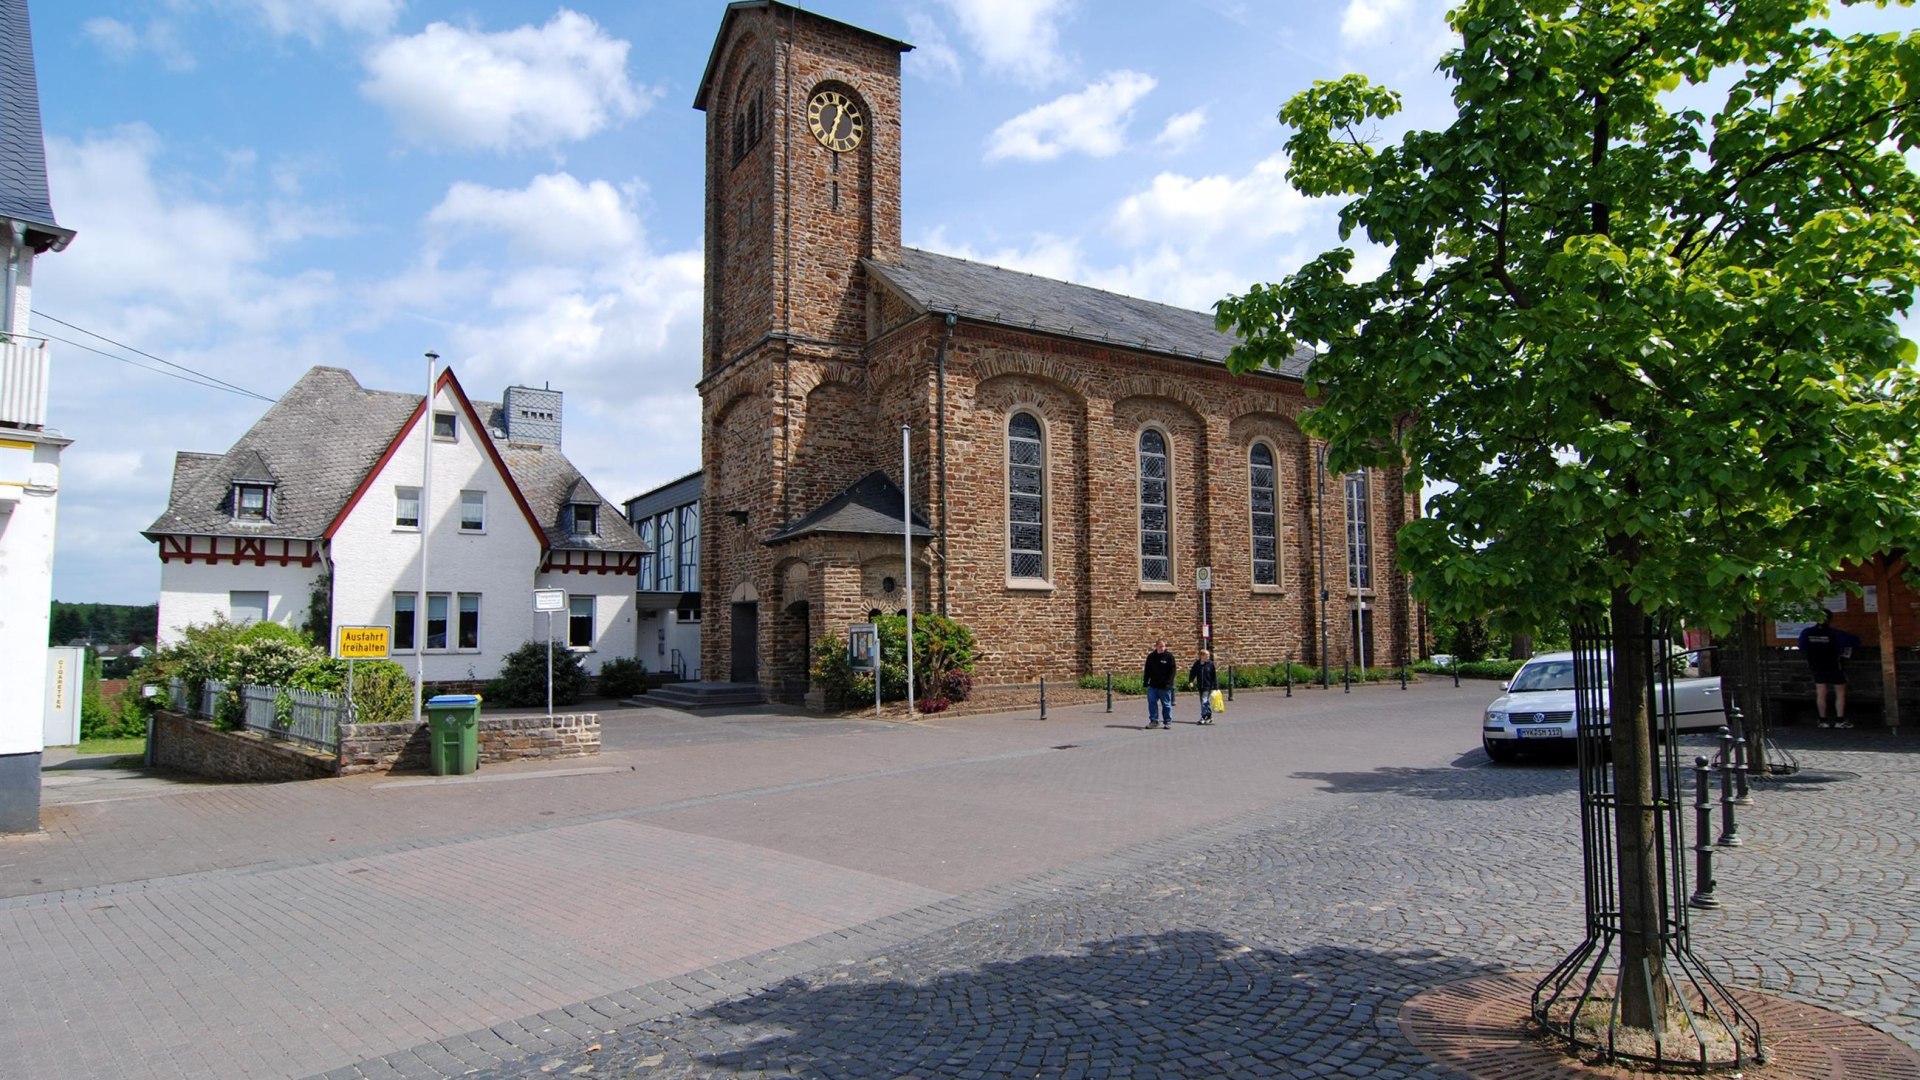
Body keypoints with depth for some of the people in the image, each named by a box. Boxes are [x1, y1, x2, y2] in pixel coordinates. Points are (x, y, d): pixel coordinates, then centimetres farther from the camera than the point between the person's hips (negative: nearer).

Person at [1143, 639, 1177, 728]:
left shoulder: (1169, 656, -4)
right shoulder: (1151, 656, 7)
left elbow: (1172, 671, -7)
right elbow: (1147, 670, 13)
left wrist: (1168, 683, -14)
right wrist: (1145, 682, 5)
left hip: (1165, 687, -3)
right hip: (1153, 686, 3)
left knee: (1166, 704, 5)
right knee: (1152, 703, -1)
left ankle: (1167, 722, 15)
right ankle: (1154, 720, 8)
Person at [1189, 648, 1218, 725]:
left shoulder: (1210, 664, -4)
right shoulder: (1197, 664, 1)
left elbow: (1214, 676, -1)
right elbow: (1192, 673, 5)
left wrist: (1215, 687, -2)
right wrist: (1190, 681, -11)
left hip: (1208, 686, -4)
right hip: (1200, 687, 4)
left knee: (1205, 702, -13)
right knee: (1203, 702, 11)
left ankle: (1203, 717, -10)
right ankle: (1209, 717, 23)